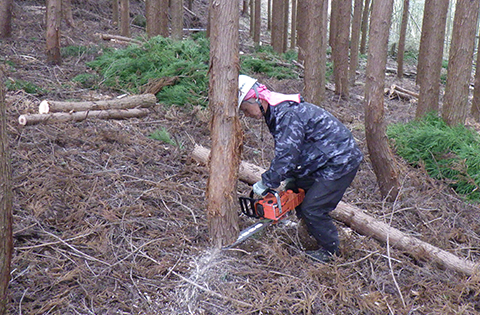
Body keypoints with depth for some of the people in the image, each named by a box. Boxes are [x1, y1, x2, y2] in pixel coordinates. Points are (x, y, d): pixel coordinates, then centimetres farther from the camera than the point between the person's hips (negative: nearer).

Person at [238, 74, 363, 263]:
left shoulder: (288, 115, -26)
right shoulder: (277, 112, 7)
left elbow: (286, 156, -29)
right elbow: (286, 151, 13)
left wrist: (265, 184, -20)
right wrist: (290, 179, 7)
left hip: (340, 162, -11)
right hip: (324, 160, 11)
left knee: (312, 208, -8)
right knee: (295, 190, 17)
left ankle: (330, 250, 14)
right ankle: (314, 233, 35)